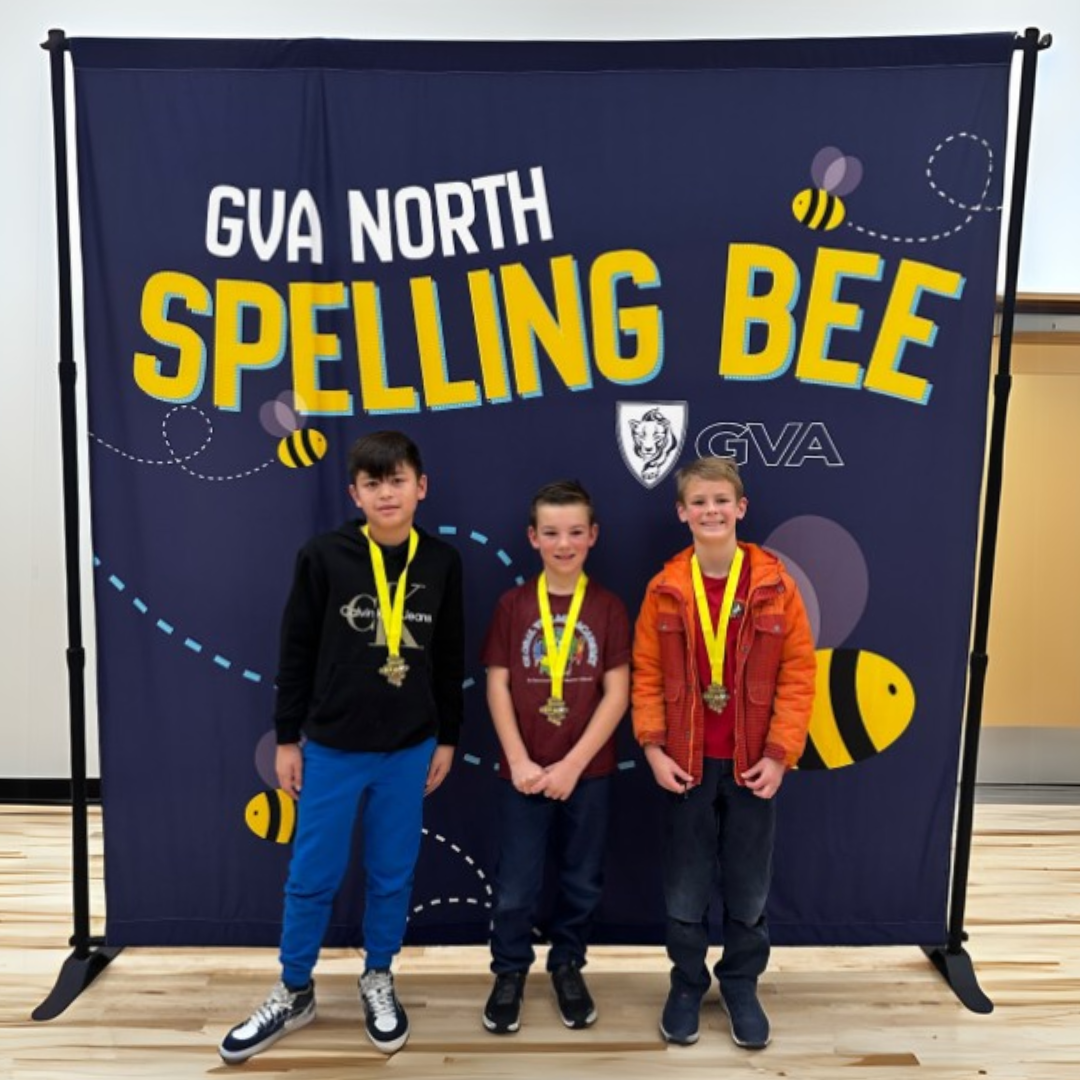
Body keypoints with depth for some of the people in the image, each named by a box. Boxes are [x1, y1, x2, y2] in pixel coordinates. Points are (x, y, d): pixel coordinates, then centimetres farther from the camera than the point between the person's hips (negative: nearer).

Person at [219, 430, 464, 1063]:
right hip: (332, 747, -1)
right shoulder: (323, 557, -8)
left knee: (393, 873, 14)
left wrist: (447, 738, 7)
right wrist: (287, 738, 0)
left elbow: (450, 658, 4)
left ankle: (379, 981, 36)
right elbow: (297, 652, -2)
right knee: (312, 876, 10)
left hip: (409, 749, 2)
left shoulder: (442, 562, -3)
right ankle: (294, 993, 32)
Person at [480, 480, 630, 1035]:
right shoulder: (512, 604, -2)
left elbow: (616, 694, -6)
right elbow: (498, 687, -2)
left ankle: (567, 967, 36)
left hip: (589, 771, 0)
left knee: (582, 881, 14)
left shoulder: (609, 607, -4)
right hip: (524, 771, 0)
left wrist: (573, 764, -11)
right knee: (515, 885, 8)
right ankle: (509, 972, 31)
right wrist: (519, 761, -10)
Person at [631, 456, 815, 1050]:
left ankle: (741, 984, 36)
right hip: (685, 762, 1)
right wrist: (653, 748, -8)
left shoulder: (775, 583, -6)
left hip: (753, 762, 0)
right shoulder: (664, 588, -4)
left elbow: (798, 672, -5)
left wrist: (779, 753, -9)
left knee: (749, 886, 14)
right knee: (685, 887, 13)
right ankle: (686, 984, 34)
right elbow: (646, 673, -1)